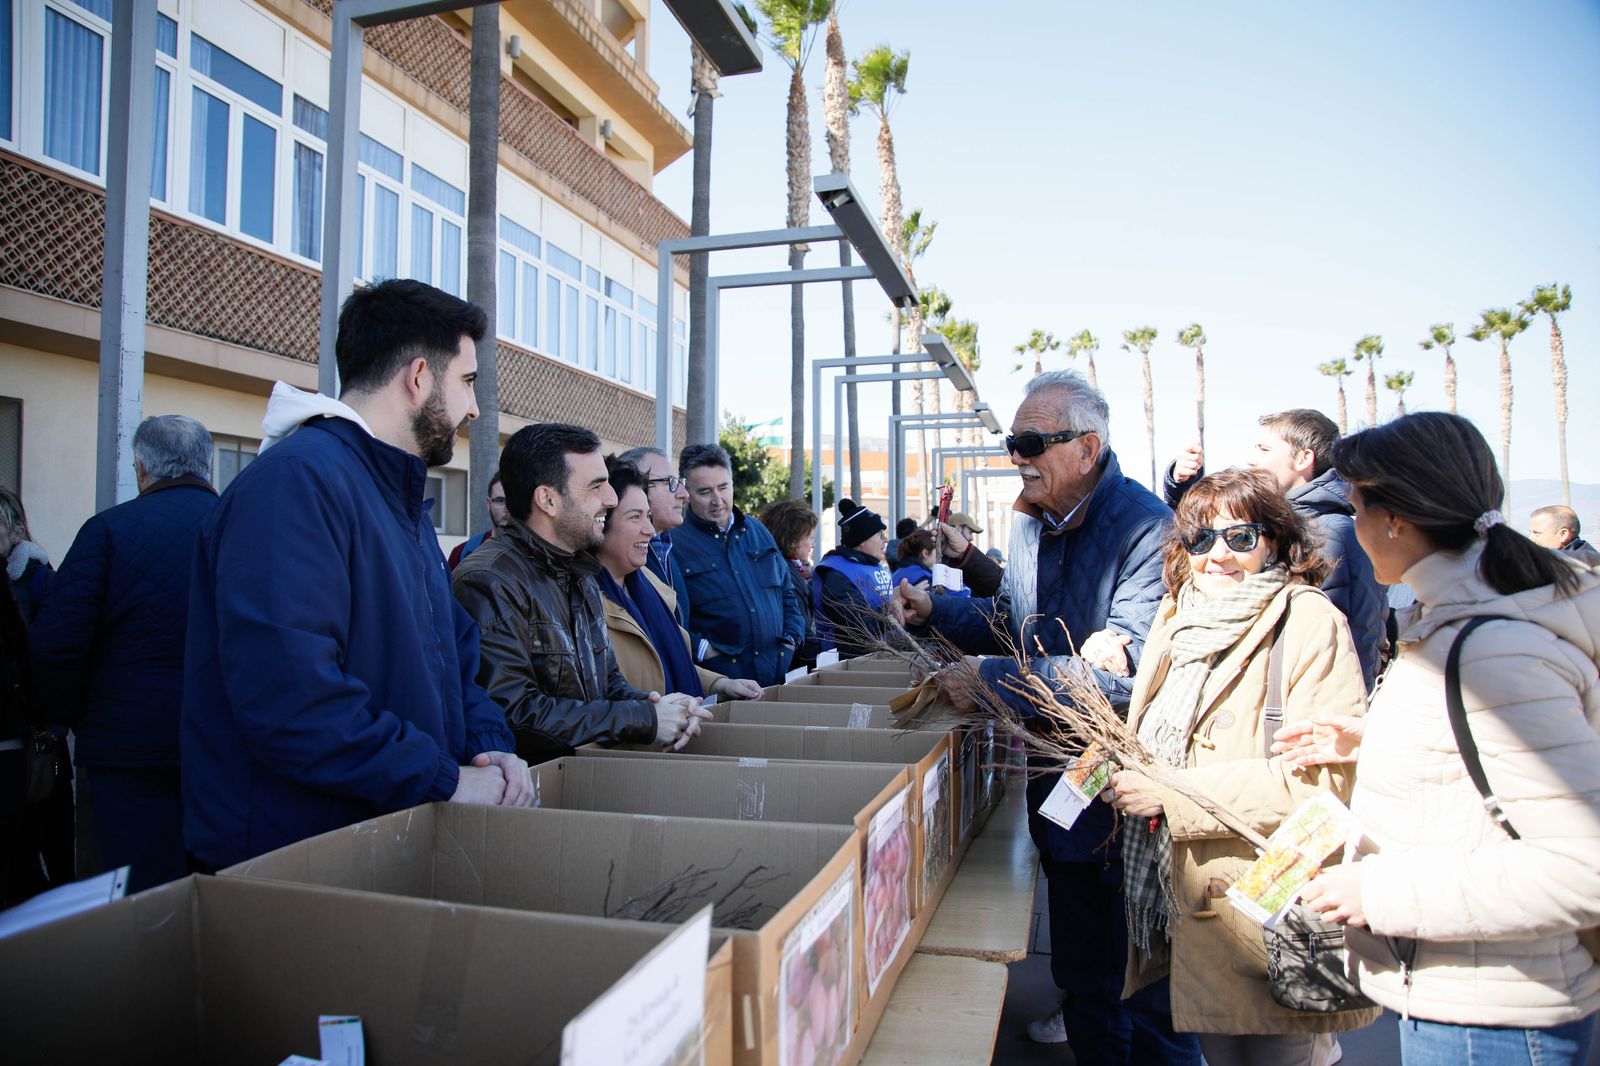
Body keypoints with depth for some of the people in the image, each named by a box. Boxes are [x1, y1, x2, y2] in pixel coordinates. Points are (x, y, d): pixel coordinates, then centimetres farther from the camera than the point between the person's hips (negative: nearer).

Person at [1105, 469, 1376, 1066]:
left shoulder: (1309, 621, -13)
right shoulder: (1177, 615, 8)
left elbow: (1329, 775, -22)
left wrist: (1174, 793, -22)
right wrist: (1117, 767, 0)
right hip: (1192, 899, 7)